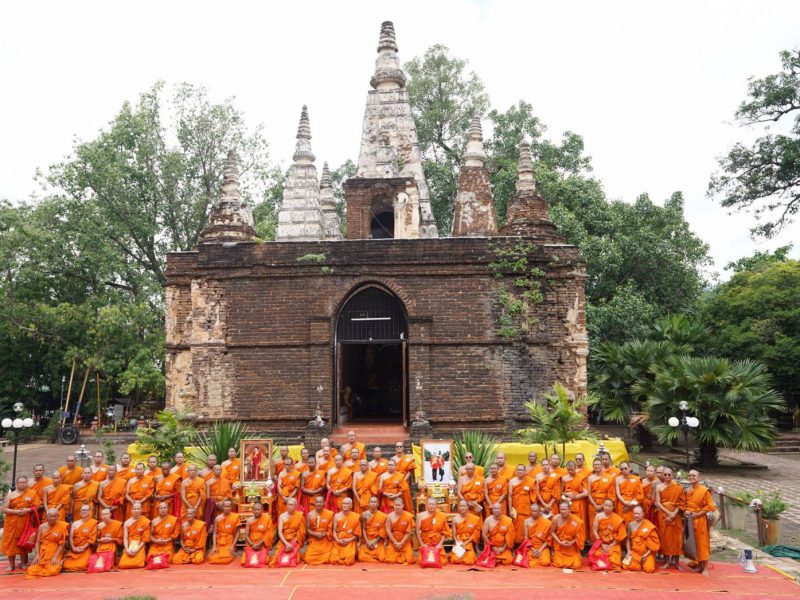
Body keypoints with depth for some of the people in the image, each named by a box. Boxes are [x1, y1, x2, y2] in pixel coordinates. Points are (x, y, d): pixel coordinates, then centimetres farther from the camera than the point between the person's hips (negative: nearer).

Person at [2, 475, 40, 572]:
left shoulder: (32, 493, 1)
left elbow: (37, 506, 0)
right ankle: (11, 564, 10)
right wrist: (16, 511, -16)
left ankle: (23, 563, 15)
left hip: (25, 523, 0)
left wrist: (27, 510, -17)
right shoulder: (10, 495, 2)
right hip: (12, 523, 1)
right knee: (11, 542, 0)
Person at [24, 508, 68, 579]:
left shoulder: (61, 527, -5)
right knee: (31, 570, -19)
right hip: (42, 554, 3)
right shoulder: (42, 527, 4)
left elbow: (62, 544, -5)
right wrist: (37, 555, -10)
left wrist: (55, 557, -15)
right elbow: (38, 542, 4)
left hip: (54, 554, -3)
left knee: (53, 570, -29)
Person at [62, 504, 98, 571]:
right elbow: (71, 536, 5)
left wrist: (83, 548, -14)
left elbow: (92, 538, -7)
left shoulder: (93, 522, -2)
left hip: (85, 550, -3)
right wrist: (73, 548, -9)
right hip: (74, 550, 4)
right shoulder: (75, 523, 11)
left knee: (81, 566, -23)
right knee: (66, 566, -13)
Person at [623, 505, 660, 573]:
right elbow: (628, 539, 9)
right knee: (626, 566, -18)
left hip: (647, 553, -2)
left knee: (649, 569, -26)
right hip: (634, 552, 3)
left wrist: (647, 554, -13)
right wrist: (629, 551, -4)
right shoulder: (631, 525, 2)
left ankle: (645, 562, 12)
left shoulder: (649, 526, -8)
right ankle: (639, 563, 15)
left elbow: (654, 542, -6)